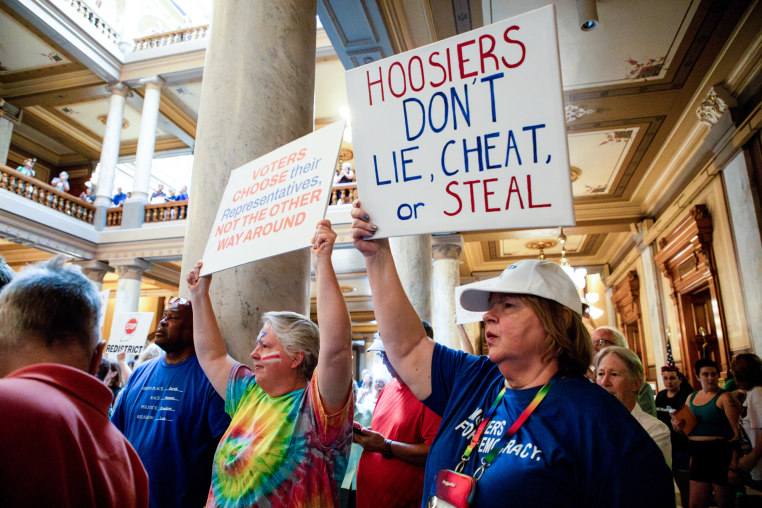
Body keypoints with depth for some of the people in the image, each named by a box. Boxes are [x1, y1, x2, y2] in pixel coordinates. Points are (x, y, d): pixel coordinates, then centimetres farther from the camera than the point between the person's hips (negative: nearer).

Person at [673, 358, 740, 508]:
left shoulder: (724, 398, -8)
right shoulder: (691, 397, 12)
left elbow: (736, 433, -13)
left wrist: (734, 466, -18)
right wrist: (680, 427, 1)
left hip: (721, 456, -6)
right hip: (698, 456, 6)